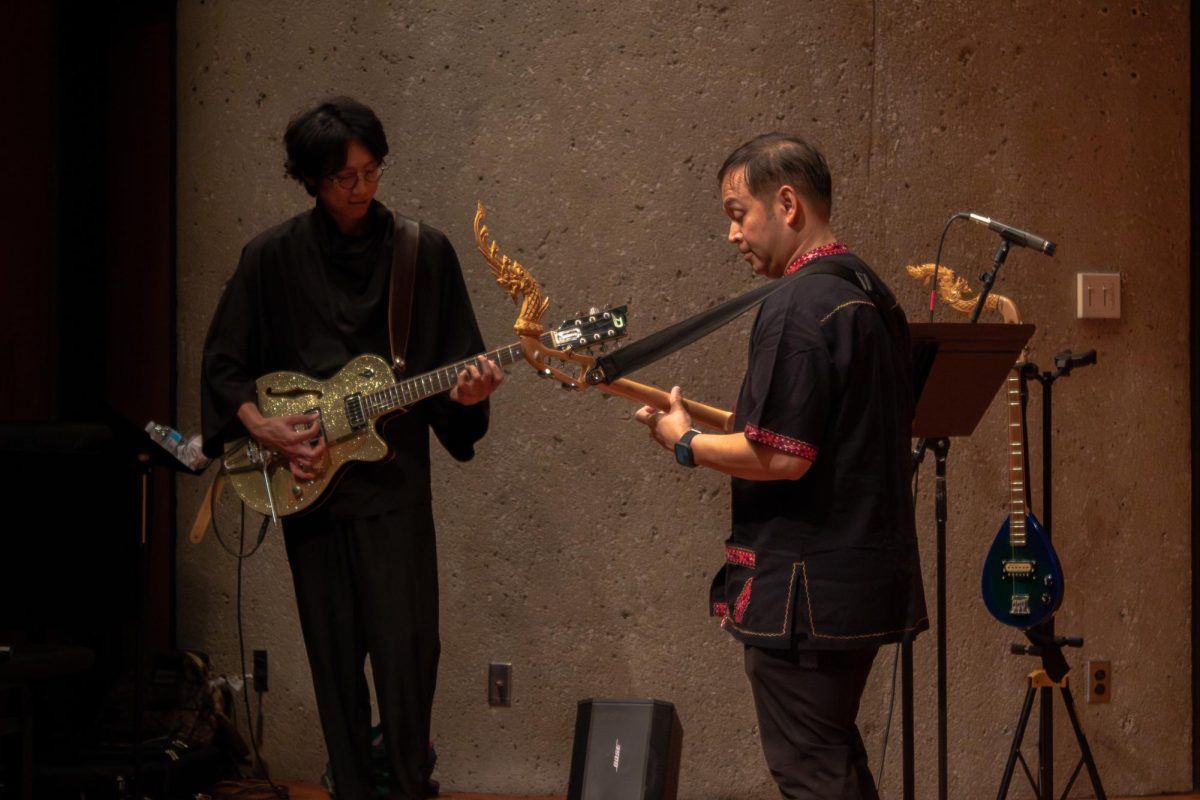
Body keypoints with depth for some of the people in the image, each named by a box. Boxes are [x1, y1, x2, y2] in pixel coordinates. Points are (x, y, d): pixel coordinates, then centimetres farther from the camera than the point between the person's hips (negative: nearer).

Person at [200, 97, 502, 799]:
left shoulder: (425, 254, 1)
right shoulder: (273, 259, 1)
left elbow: (455, 359, 5)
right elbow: (223, 365, 7)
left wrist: (465, 394, -16)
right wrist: (262, 425, -9)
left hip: (395, 482, -1)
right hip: (307, 481, 1)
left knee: (406, 651, -7)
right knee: (335, 655, 5)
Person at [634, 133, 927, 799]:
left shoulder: (796, 307, -18)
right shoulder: (871, 296, 12)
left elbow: (782, 457, -23)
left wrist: (685, 442, -9)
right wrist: (747, 423, 19)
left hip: (803, 588, -10)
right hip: (869, 577, 10)